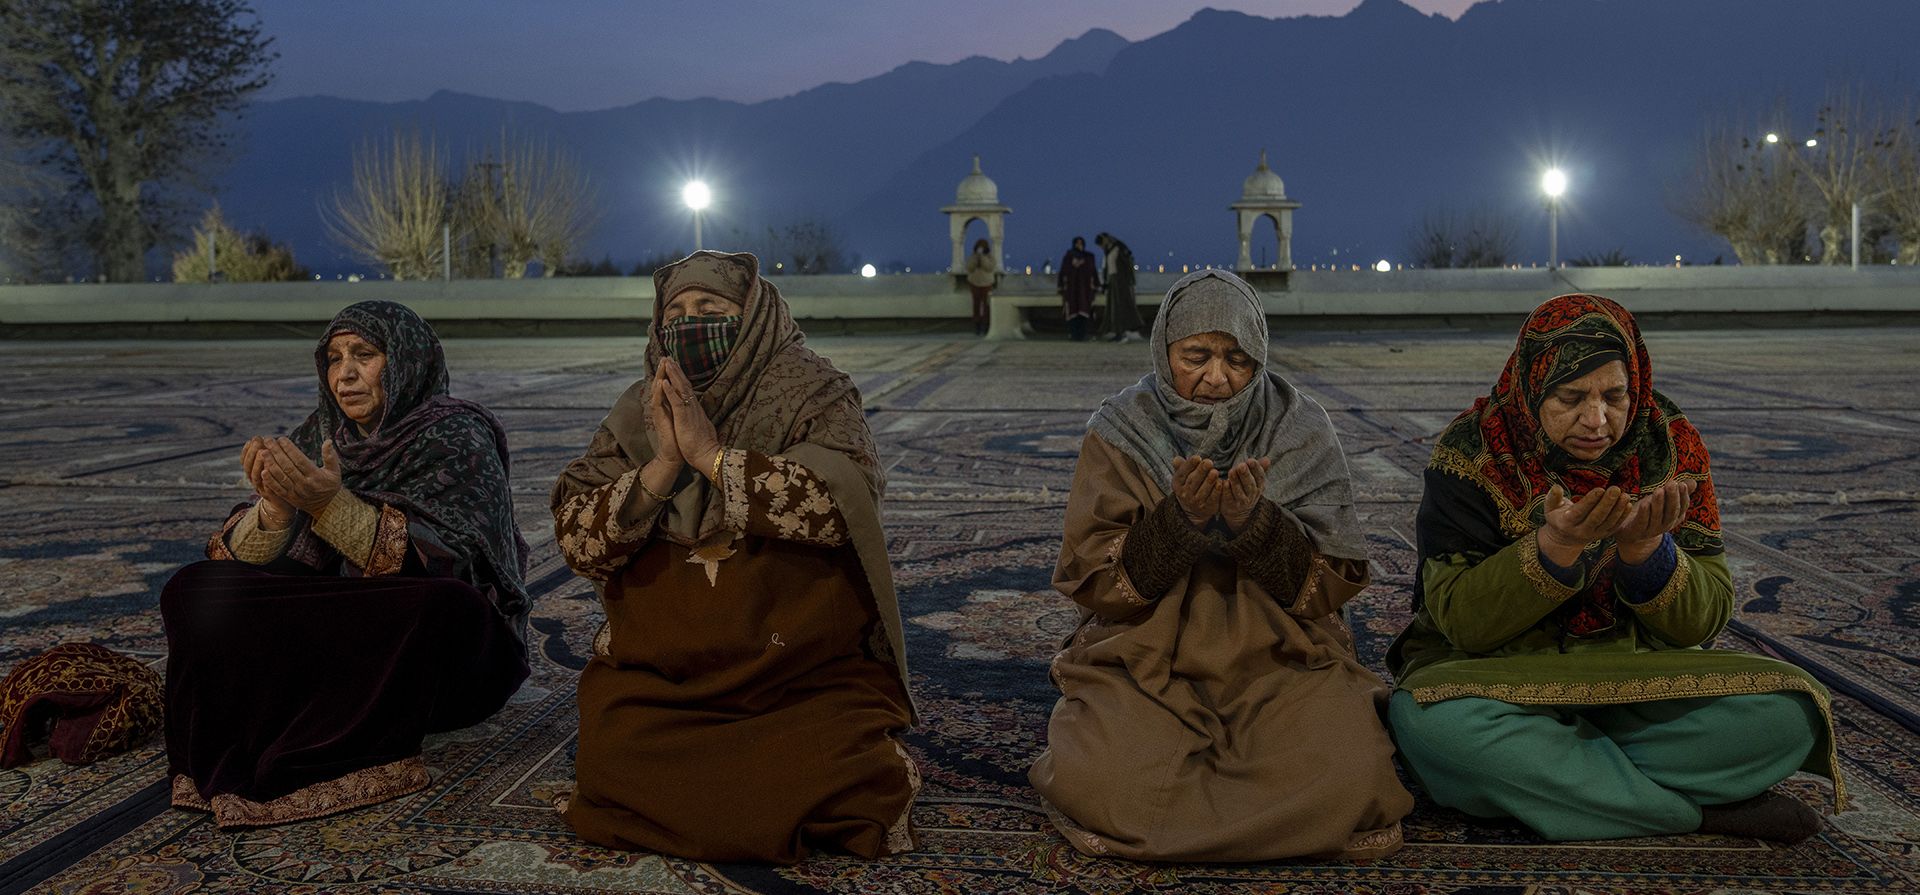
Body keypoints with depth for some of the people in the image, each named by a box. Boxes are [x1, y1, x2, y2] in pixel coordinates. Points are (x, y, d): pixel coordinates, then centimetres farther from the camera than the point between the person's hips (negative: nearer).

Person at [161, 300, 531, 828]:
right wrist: (277, 506, -23)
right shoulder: (321, 436, 7)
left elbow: (442, 565, -22)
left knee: (444, 605, -38)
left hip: (443, 658, -5)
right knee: (194, 590, -10)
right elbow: (247, 559, 0)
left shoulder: (458, 438, -8)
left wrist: (331, 505, -31)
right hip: (341, 627, 5)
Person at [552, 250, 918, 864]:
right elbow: (577, 541, -1)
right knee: (612, 762, -22)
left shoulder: (814, 397, 0)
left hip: (811, 677, -3)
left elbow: (846, 497, -20)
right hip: (657, 683, 3)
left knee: (844, 780, -26)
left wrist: (709, 453, -17)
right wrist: (665, 464, -15)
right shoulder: (638, 415, 9)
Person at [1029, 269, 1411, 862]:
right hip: (1143, 657, -1)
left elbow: (1331, 586, -4)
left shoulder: (1300, 433, 0)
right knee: (1099, 784, -29)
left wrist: (1255, 521, -23)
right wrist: (1178, 518, -23)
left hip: (1281, 657, 1)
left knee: (1346, 780, -27)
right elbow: (1092, 583, -7)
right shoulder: (1121, 433, -1)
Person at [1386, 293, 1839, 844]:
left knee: (1785, 712, -22)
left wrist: (1643, 546, -23)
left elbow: (1702, 622, -3)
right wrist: (1556, 544, -29)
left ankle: (1543, 772, -20)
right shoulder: (1472, 453, -9)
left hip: (1638, 681, 3)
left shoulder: (1669, 447, -1)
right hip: (1500, 674, -2)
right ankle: (1701, 811, -25)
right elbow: (1461, 622, -15)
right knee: (1433, 721, -37)